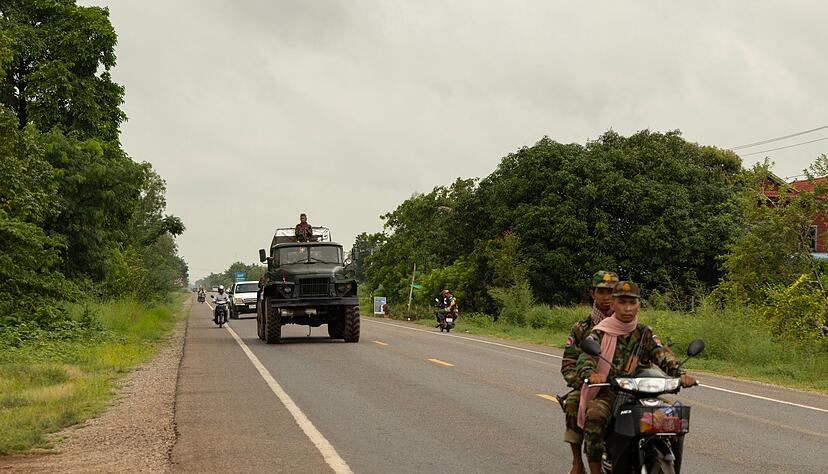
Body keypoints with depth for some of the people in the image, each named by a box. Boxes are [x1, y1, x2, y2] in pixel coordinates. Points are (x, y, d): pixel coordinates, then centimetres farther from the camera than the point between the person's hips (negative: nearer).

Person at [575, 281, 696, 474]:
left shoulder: (644, 333, 11)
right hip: (606, 392, -3)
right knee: (594, 415, -35)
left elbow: (662, 354, -4)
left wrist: (680, 373, -26)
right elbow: (585, 357, -13)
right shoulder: (600, 333, 2)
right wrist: (591, 374, -38)